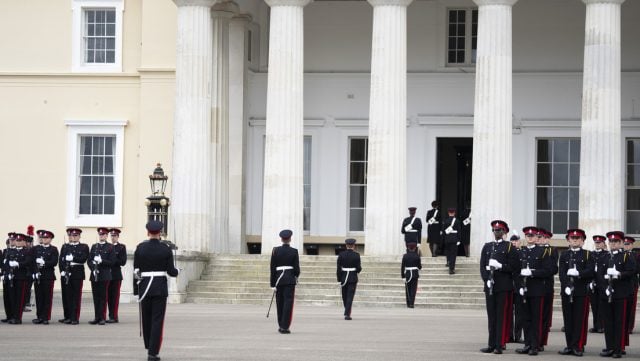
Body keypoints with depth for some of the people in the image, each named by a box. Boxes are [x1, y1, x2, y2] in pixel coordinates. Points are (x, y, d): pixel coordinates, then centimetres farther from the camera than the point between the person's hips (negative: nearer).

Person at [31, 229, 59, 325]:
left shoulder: (53, 249, 3)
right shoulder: (36, 249, 11)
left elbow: (54, 262, -8)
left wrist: (44, 263, -19)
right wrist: (35, 271, -8)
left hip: (49, 276, -2)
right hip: (38, 276, 2)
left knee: (47, 297, -2)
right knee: (39, 297, 3)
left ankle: (46, 318, 1)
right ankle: (39, 317, 8)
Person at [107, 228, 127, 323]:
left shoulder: (121, 247, 0)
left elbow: (123, 261, -8)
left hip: (116, 275, -5)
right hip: (108, 274, 5)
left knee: (115, 296, -4)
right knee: (109, 296, 5)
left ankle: (114, 317, -3)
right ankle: (111, 316, 10)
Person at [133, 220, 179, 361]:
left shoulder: (140, 248, -3)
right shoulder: (166, 249, -5)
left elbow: (136, 270, 0)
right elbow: (171, 271, -4)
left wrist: (136, 290, 10)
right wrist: (177, 271, 19)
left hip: (145, 286, 2)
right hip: (160, 288, -2)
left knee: (146, 318, 18)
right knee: (157, 320, -1)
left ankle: (149, 347, 33)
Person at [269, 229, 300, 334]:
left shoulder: (275, 251, 0)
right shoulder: (294, 251, -3)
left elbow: (272, 268, -1)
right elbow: (296, 267, -3)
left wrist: (273, 284, 2)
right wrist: (296, 276, 20)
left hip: (279, 279, 2)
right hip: (290, 279, -2)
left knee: (280, 303, 12)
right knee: (288, 303, -2)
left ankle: (281, 326, 21)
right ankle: (285, 327, -9)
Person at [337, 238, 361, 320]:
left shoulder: (341, 255, -2)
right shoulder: (356, 255, -7)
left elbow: (338, 268, -4)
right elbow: (358, 268, -9)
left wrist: (339, 280, 0)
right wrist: (360, 268, 15)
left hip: (343, 278, 2)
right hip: (353, 278, -2)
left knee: (345, 297, 17)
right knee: (350, 297, -3)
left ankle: (347, 312, 31)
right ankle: (347, 314, -12)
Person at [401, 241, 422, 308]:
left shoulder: (405, 256, -3)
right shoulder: (417, 256, -4)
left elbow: (402, 266, -2)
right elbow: (420, 266, 0)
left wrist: (402, 274, 5)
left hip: (407, 274, 1)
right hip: (415, 274, -1)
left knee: (408, 289, 11)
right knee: (413, 289, 2)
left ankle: (408, 303, 11)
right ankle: (412, 303, -7)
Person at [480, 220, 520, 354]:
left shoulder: (509, 247, 2)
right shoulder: (487, 246, 15)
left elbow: (514, 267, -4)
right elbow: (482, 266, 10)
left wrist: (500, 266, -15)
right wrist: (487, 280, -4)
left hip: (504, 286, -4)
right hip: (490, 286, 4)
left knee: (502, 316, -4)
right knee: (491, 316, 6)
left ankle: (499, 345, -4)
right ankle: (491, 344, 10)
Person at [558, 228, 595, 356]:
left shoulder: (587, 255, 7)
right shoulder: (564, 255, 12)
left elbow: (591, 271, -5)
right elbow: (561, 272, 2)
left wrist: (578, 273, -21)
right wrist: (566, 286, -12)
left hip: (581, 292, -2)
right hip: (566, 291, 2)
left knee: (580, 319, -4)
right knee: (568, 319, 3)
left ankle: (578, 346, -3)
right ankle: (569, 346, 8)